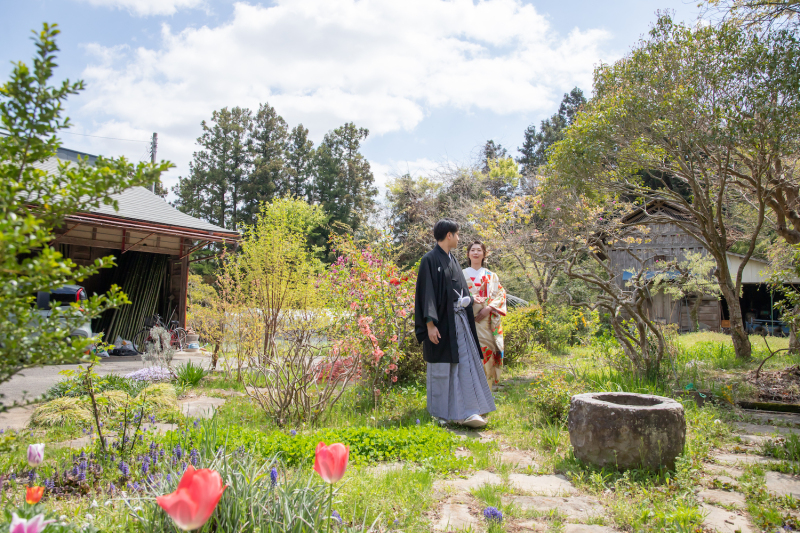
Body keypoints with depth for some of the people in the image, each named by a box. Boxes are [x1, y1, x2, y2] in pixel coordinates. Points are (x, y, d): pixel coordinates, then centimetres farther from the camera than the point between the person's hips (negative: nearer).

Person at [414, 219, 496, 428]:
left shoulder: (452, 260, 15)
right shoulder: (430, 260, -10)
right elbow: (427, 293, -15)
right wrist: (430, 323, -20)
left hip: (459, 320, 8)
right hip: (442, 322, -8)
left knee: (465, 364, 4)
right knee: (441, 368, 3)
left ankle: (465, 412, 10)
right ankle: (440, 412, 17)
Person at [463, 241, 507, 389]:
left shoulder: (491, 276, 13)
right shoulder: (462, 274, 11)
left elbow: (500, 295, 5)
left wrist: (488, 308, -12)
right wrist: (470, 298, -16)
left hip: (487, 321, 1)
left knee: (487, 352, -4)